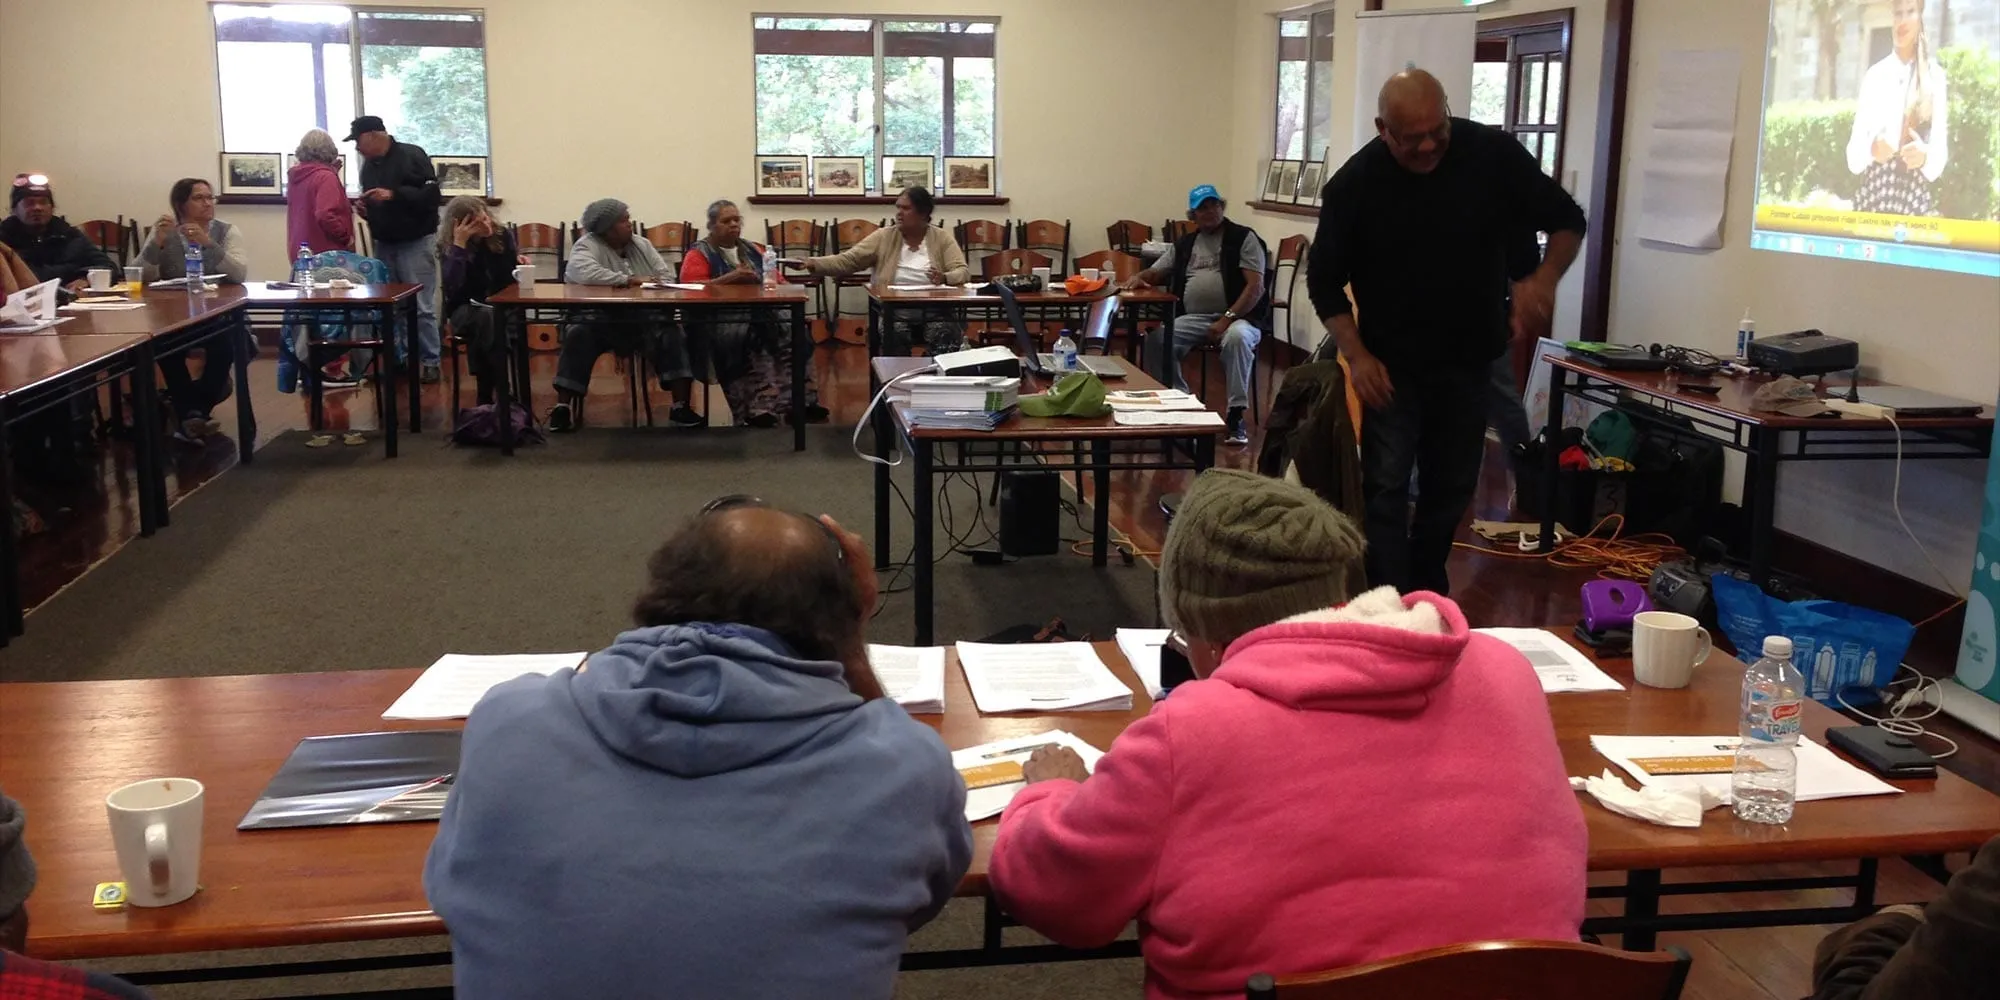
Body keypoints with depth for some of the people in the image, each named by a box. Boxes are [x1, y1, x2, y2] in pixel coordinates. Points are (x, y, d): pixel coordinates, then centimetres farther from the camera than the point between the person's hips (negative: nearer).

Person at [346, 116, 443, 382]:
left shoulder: (412, 155, -10)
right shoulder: (369, 165, 12)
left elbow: (431, 195, -18)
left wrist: (393, 195, -25)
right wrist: (364, 207, 1)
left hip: (415, 243, -7)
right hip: (384, 244, 7)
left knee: (421, 307, -6)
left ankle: (431, 362, 1)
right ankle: (400, 357, 15)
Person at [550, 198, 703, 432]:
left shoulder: (642, 245, 13)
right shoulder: (588, 245, -5)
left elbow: (664, 278, 8)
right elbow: (582, 272, -26)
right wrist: (628, 280, -21)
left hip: (642, 320, 4)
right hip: (600, 320, -4)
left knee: (671, 334, -21)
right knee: (579, 336, -32)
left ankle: (681, 408, -24)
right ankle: (563, 406, -26)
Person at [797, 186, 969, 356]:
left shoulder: (942, 238, 5)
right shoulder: (884, 237, 6)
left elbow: (963, 272, -4)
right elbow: (847, 261, 1)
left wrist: (944, 278, -27)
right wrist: (813, 263, -16)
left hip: (935, 314, 0)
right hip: (895, 314, 0)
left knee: (946, 337, -31)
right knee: (894, 336, -32)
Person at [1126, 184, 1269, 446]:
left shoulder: (1243, 238, 4)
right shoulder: (1184, 244, 20)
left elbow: (1255, 287, -6)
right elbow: (1155, 273, 22)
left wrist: (1227, 319, -17)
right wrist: (1138, 277, -4)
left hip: (1237, 317, -4)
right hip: (1193, 318, 4)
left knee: (1237, 337, -39)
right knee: (1156, 339, -24)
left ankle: (1235, 415, -31)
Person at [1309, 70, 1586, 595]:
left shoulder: (1494, 154, -13)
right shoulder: (1354, 183, -15)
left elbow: (1567, 220, -4)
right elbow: (1325, 279, -5)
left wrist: (1545, 276, -25)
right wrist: (1356, 355, -16)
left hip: (1470, 360, 2)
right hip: (1392, 365, -2)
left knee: (1453, 486, 13)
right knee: (1387, 488, -7)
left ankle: (1428, 590, 33)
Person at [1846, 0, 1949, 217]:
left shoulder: (1935, 76, 7)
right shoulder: (1873, 75, 9)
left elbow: (1939, 157, 5)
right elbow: (1853, 157, 5)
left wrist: (1925, 155, -17)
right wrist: (1872, 149, -16)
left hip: (1916, 201, -1)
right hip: (1872, 197, 1)